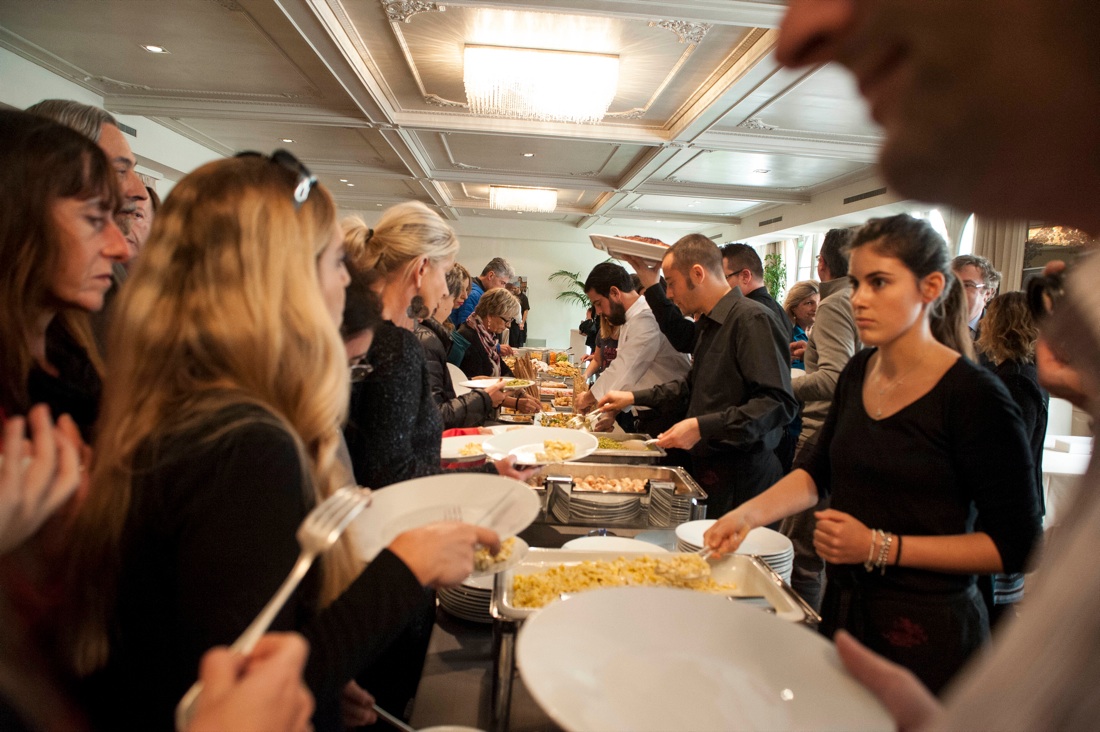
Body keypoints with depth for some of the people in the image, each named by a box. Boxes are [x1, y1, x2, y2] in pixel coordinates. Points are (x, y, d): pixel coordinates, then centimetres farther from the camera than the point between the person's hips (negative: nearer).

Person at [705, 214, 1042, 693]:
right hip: (844, 611, 6)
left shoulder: (975, 396, -18)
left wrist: (880, 547, -21)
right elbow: (819, 472, 10)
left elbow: (1016, 545, -15)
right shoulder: (857, 373, 2)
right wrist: (748, 514, -6)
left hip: (927, 632, -6)